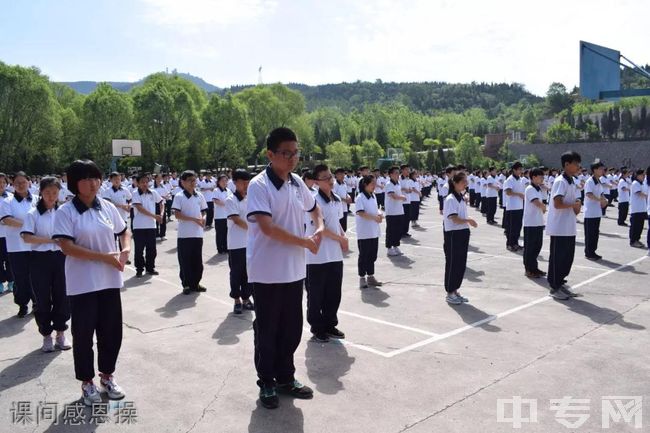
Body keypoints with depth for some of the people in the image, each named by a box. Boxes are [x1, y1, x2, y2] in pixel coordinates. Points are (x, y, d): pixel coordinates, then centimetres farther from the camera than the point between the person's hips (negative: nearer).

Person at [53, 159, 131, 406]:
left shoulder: (108, 207, 3)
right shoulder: (65, 212, -10)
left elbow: (124, 232, 16)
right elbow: (67, 247, -18)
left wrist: (126, 250, -6)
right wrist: (105, 257, -20)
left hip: (109, 281, 4)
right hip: (82, 284, -4)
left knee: (111, 331, 13)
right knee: (84, 334, 7)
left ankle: (107, 376, 32)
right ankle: (87, 382, 24)